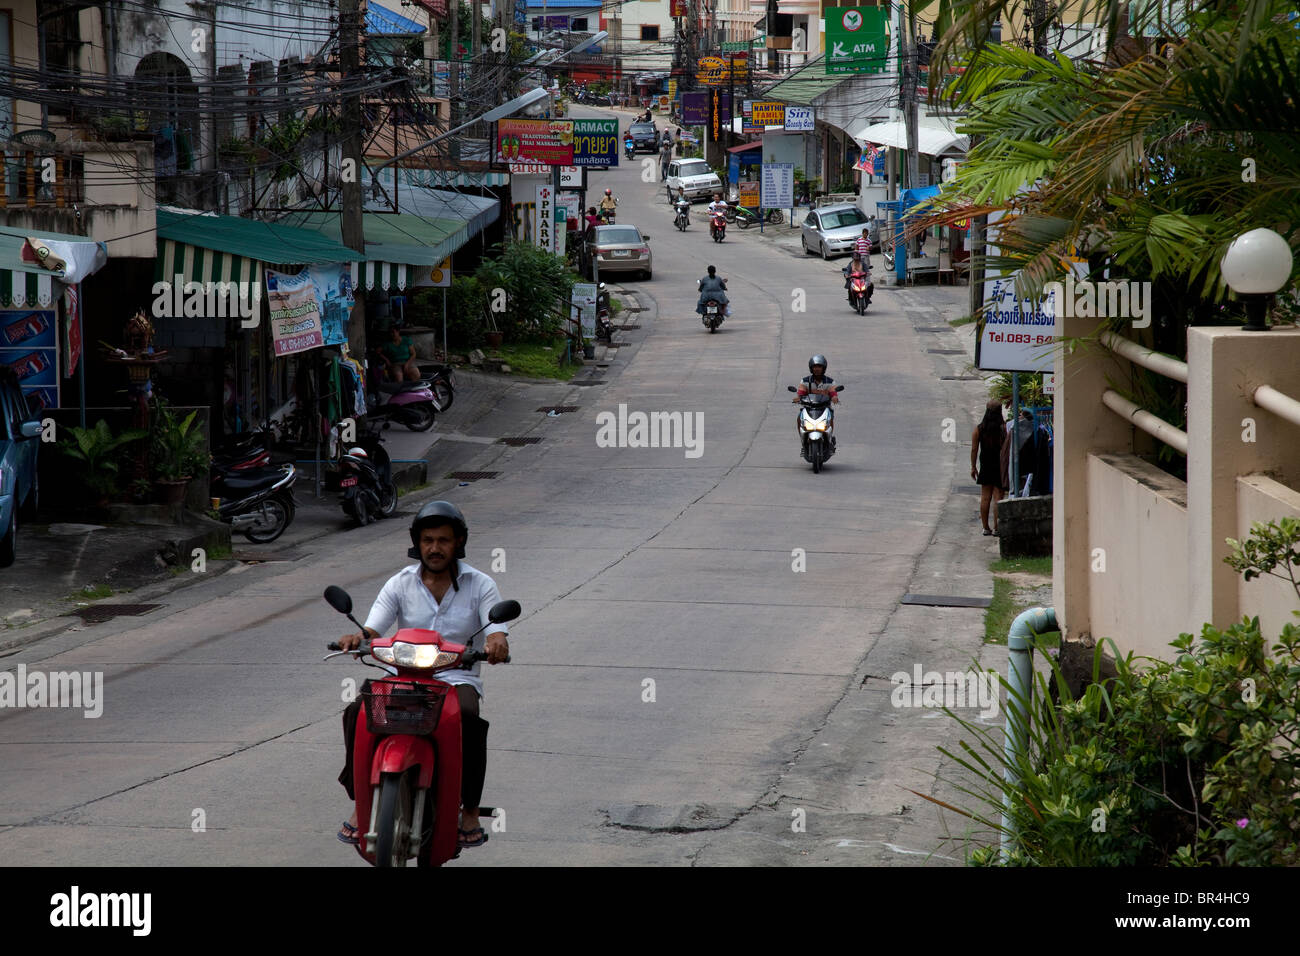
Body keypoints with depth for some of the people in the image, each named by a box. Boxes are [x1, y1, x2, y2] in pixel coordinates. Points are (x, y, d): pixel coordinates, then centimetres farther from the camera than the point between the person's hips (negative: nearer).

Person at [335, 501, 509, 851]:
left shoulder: (480, 585, 6)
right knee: (358, 711, -27)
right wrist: (357, 638, -29)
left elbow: (497, 633, -6)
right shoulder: (401, 584, 8)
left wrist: (496, 644, -32)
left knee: (468, 718, -36)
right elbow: (373, 630, -4)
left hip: (458, 679, -2)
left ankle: (470, 810, -23)